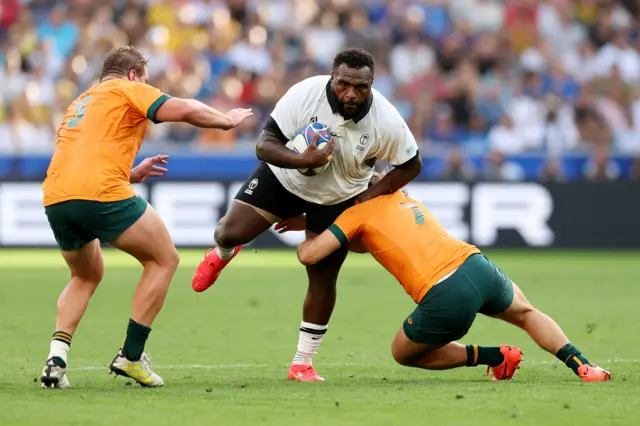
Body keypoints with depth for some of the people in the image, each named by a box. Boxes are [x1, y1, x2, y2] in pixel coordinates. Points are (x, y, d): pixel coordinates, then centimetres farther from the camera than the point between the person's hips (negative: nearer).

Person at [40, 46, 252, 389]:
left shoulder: (79, 104, 32)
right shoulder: (127, 90, 10)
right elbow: (186, 110, -2)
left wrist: (131, 175, 43)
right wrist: (227, 120, 14)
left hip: (55, 199, 8)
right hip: (103, 194, -8)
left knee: (86, 276, 30)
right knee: (164, 260, 11)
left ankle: (57, 357, 9)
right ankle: (130, 356, 6)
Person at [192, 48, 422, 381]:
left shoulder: (386, 122, -28)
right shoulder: (305, 94, -31)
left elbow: (411, 165, -11)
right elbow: (264, 145, -28)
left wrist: (370, 196, -18)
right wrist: (304, 160, -45)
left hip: (338, 200, 0)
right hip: (285, 177, 0)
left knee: (322, 279, -2)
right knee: (231, 232, -11)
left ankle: (302, 364, 12)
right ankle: (222, 254, 30)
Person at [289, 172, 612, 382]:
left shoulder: (358, 212, 8)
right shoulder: (398, 197, 28)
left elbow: (309, 255, 0)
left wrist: (309, 234, 24)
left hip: (445, 299, -6)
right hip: (477, 267, 6)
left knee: (403, 353, 21)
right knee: (525, 313, 36)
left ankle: (496, 357, 11)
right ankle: (582, 366, 18)